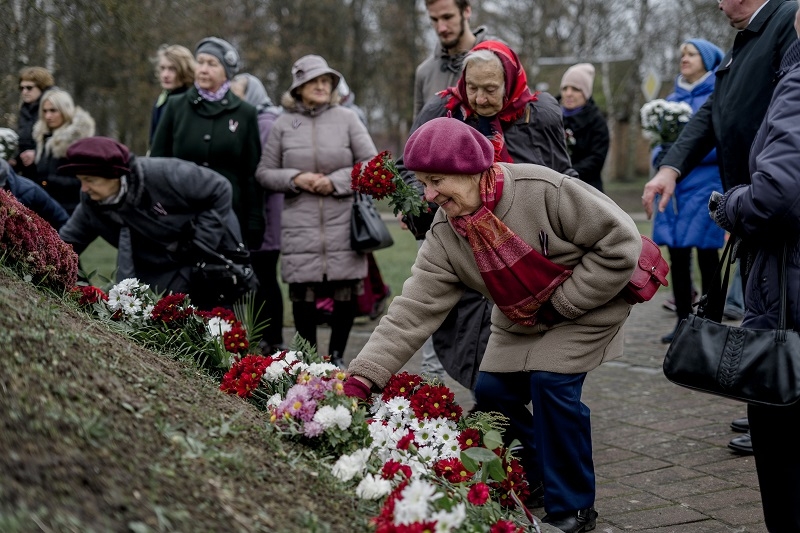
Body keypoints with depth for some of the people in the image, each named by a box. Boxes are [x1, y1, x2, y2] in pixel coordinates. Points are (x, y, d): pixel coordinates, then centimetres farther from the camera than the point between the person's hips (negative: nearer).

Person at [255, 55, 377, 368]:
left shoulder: (347, 119, 6)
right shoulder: (283, 125, 8)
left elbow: (372, 164, 2)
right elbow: (264, 173, 10)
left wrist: (336, 181, -9)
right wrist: (295, 179, -8)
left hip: (343, 222, 0)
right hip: (300, 225, 0)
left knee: (347, 293, 2)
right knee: (303, 295, 1)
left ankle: (336, 355, 19)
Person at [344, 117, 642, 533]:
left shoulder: (542, 190, -32)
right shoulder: (444, 237, -16)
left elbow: (619, 241, -26)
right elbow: (412, 311, -20)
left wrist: (563, 301, -22)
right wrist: (362, 377, -30)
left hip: (585, 307, -6)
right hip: (519, 322, 6)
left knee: (551, 383, -22)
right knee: (492, 392, -1)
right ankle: (540, 481, 24)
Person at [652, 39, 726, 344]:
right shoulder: (673, 98, 15)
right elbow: (659, 137, 20)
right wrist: (661, 155, -2)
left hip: (704, 186, -6)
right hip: (674, 187, 6)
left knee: (706, 254, 0)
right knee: (677, 254, 7)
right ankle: (683, 321, 16)